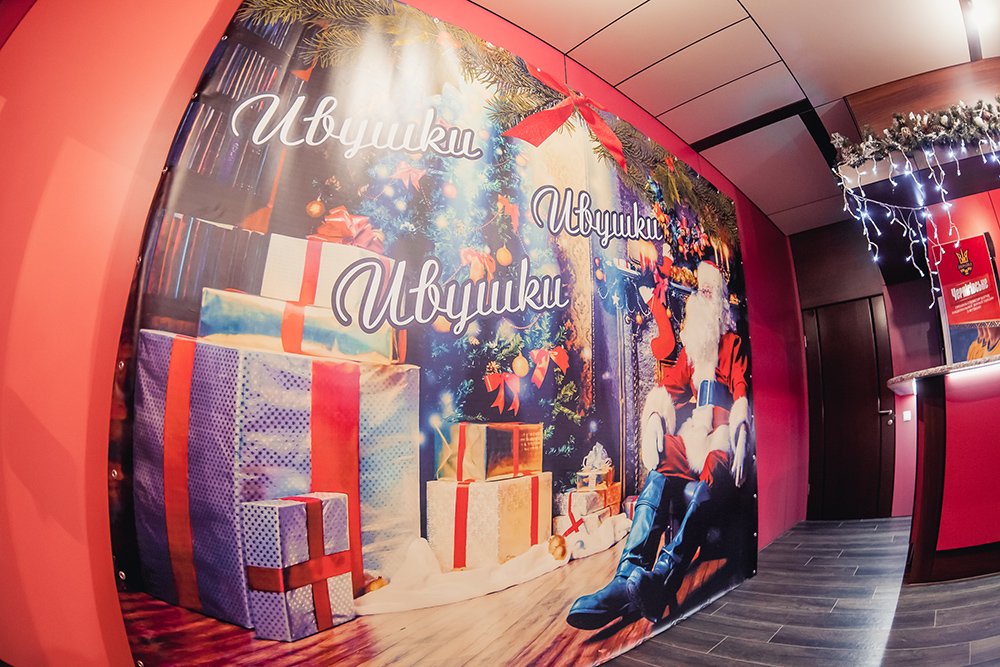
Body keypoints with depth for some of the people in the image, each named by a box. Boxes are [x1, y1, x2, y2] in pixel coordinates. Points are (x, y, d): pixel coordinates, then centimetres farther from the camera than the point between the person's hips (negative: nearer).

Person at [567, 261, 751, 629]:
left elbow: (742, 396, 0)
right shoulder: (689, 348, 27)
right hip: (690, 434, 3)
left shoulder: (733, 343, 14)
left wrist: (739, 446, -17)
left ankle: (659, 579, -54)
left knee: (701, 492, -35)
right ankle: (627, 577, -47)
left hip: (721, 437, -3)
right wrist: (654, 424, -8)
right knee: (659, 477, -30)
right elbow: (665, 389, 14)